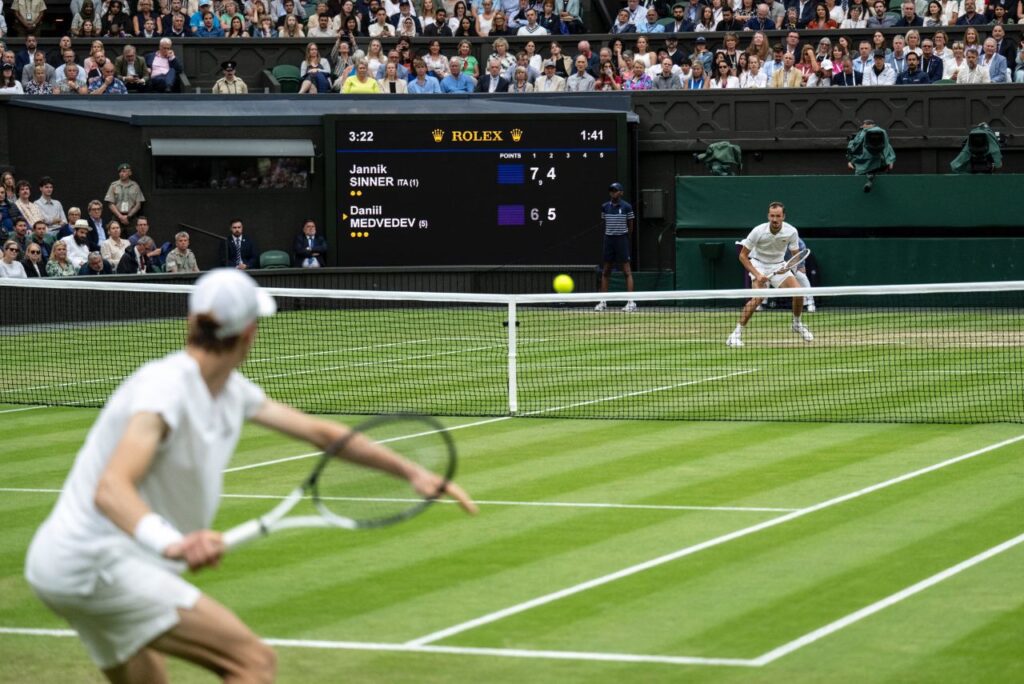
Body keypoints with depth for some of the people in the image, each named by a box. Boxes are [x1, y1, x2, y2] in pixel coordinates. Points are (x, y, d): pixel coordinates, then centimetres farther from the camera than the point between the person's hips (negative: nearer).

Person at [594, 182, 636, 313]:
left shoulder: (626, 207, -4)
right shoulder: (605, 207, 5)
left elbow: (630, 225, 3)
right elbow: (604, 223, 13)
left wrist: (627, 238, 7)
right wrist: (609, 234, 7)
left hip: (622, 239, -4)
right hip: (609, 239, 4)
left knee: (627, 271, -5)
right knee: (605, 271, 6)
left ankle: (631, 302, -7)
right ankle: (603, 302, 10)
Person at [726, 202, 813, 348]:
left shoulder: (791, 232, -17)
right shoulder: (758, 231, -24)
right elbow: (743, 256, -16)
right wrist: (757, 275, -25)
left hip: (779, 266, 3)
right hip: (759, 265, -3)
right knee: (758, 296, -27)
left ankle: (797, 324, 18)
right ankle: (736, 334, -22)